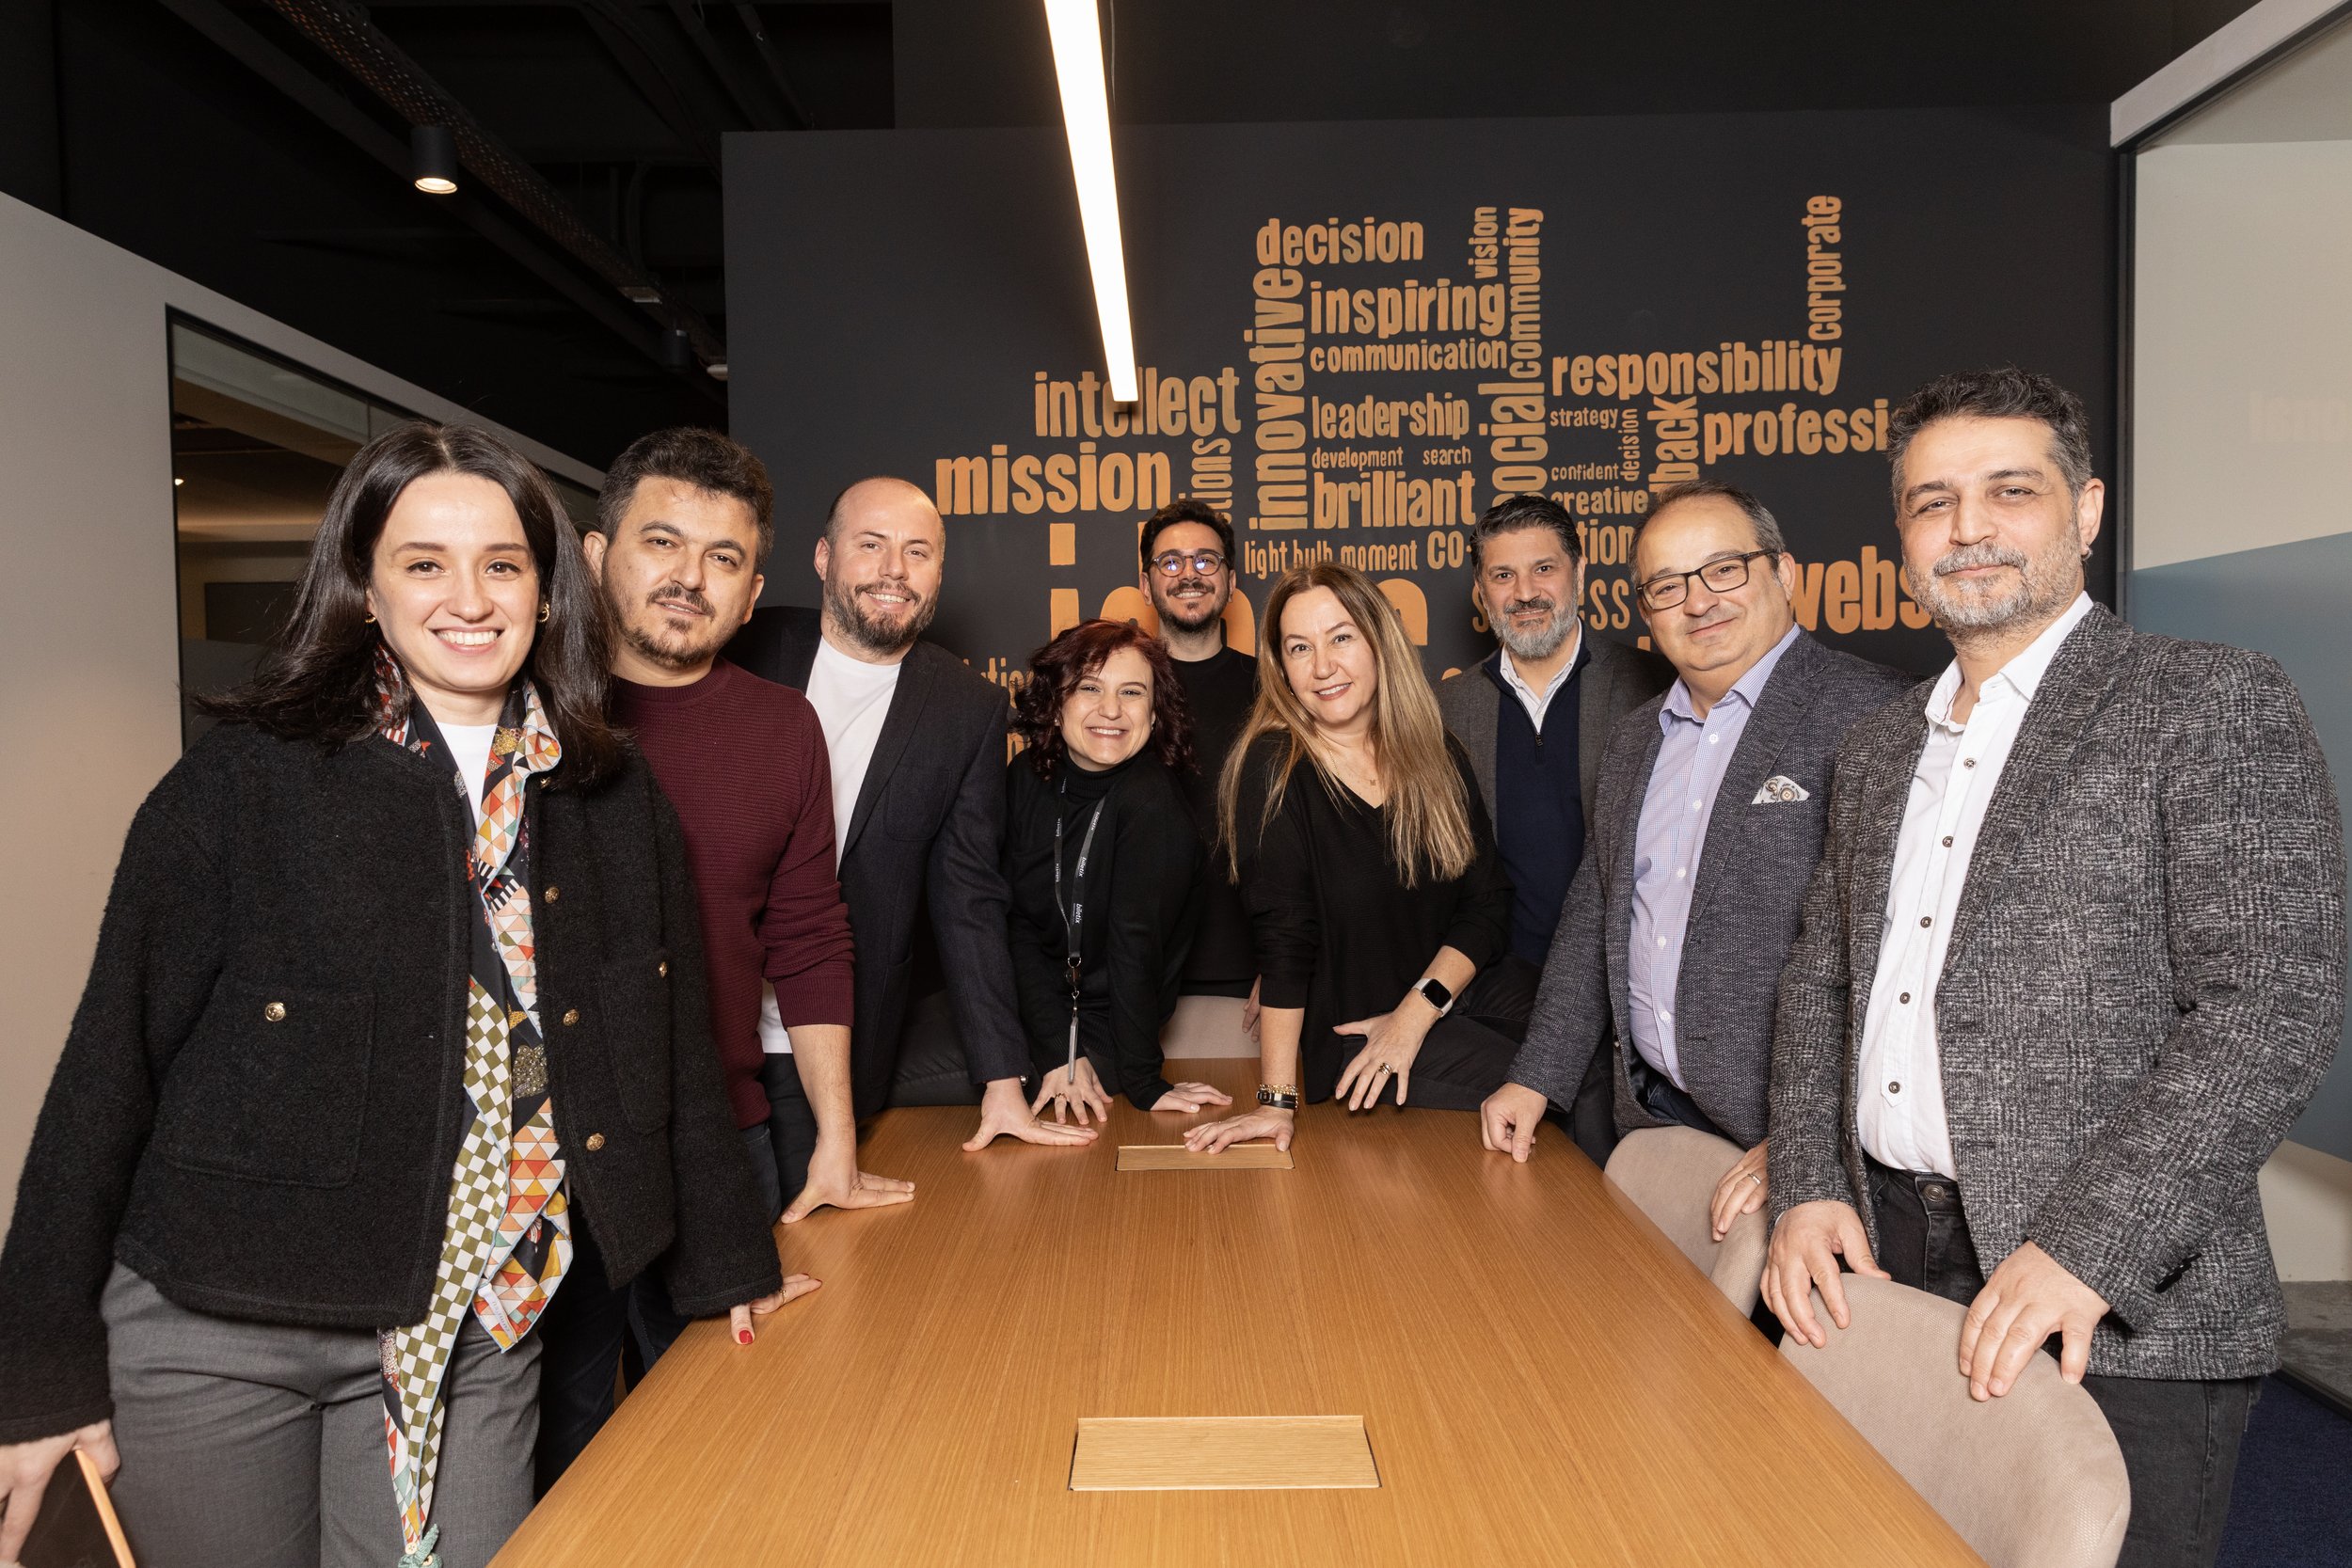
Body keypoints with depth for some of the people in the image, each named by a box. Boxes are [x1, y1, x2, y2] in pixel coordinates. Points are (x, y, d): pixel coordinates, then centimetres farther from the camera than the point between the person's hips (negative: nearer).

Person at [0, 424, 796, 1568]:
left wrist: (731, 1264, 11)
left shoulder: (615, 803, 1)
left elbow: (672, 1049, 7)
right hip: (211, 1333, -2)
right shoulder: (246, 779, -8)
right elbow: (112, 1064, -6)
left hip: (473, 1333, 2)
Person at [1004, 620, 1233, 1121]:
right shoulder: (1026, 777, -5)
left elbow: (1137, 944, -20)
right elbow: (1019, 924, -7)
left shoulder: (1152, 799, -22)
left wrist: (1144, 1082, -18)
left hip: (1107, 1033, -6)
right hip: (1038, 1017, 6)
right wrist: (1058, 1051, -16)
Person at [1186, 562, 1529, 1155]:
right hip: (1353, 1031, -5)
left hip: (1469, 994, 5)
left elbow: (1488, 903, 3)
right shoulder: (1273, 771, -10)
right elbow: (1282, 941, -13)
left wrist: (1415, 1013, -11)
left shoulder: (1438, 756, 5)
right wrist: (1277, 1101, -15)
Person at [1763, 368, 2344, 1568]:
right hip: (1879, 1278, 6)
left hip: (2117, 1317, -5)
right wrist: (1808, 1189, 1)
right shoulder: (1878, 747, 14)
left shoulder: (2214, 705, -6)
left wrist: (2086, 1254, -21)